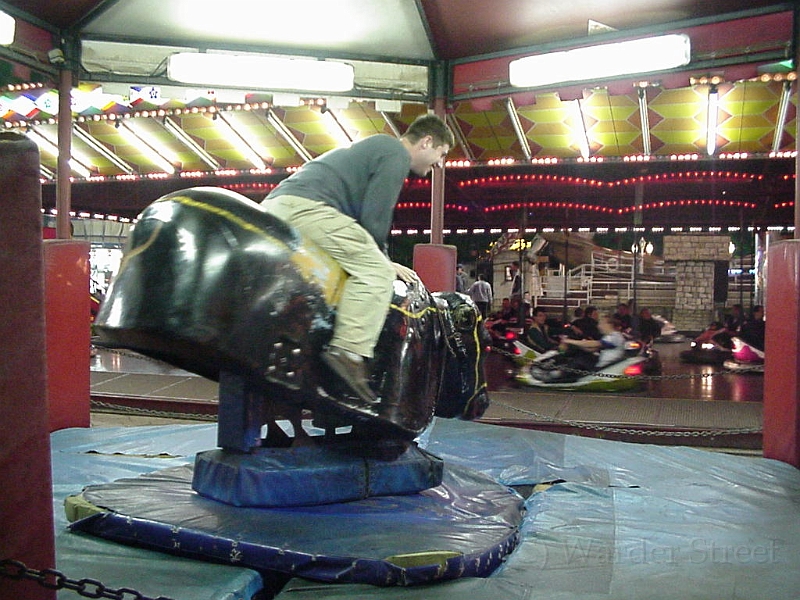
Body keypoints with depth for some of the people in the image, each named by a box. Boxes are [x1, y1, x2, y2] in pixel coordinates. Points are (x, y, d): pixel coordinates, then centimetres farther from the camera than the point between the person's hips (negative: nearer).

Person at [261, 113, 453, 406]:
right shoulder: (397, 154, 1)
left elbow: (365, 213, 33)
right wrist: (381, 261, 8)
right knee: (374, 272, -16)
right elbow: (374, 218, -7)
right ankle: (349, 351, -30)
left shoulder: (378, 147, 32)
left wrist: (379, 259, 29)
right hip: (305, 206, -11)